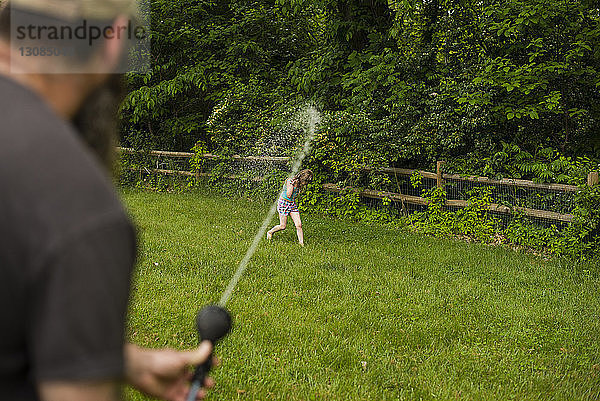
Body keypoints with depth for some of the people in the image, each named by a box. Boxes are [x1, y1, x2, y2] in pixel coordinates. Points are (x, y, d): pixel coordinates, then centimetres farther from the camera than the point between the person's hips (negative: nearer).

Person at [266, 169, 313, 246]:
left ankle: (301, 243, 2)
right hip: (284, 203, -6)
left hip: (293, 204, 6)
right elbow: (288, 195, -23)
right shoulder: (290, 181, -18)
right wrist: (292, 184, -25)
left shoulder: (299, 183, 4)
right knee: (282, 226, 2)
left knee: (299, 225, -5)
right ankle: (270, 232, 30)